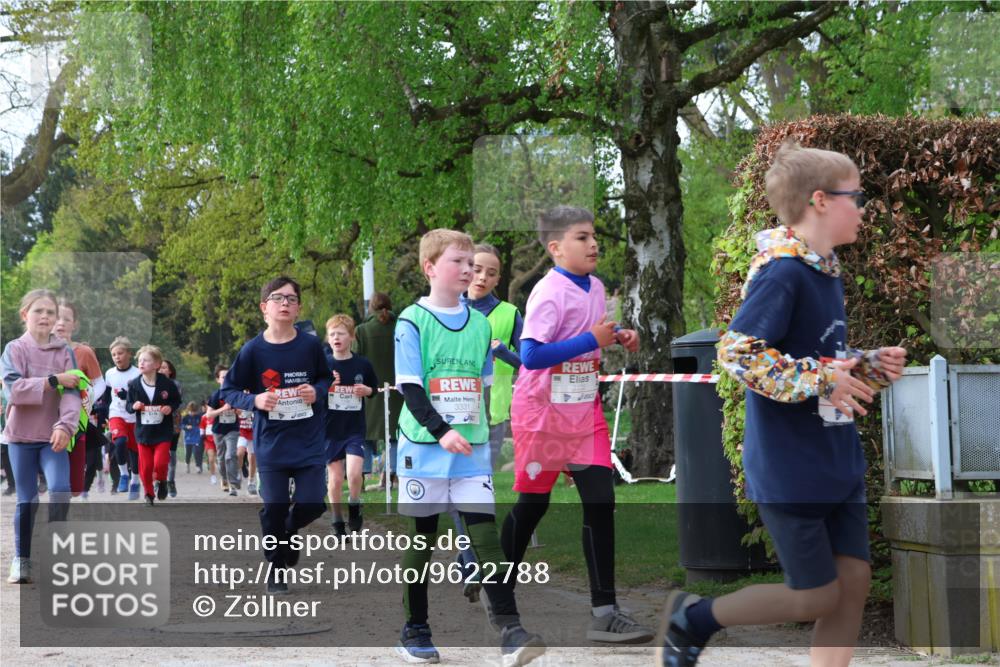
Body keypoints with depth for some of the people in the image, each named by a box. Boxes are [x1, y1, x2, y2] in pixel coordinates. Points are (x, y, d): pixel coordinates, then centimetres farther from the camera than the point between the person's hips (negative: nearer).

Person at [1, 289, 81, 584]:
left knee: (60, 487, -18)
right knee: (26, 499, 5)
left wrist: (65, 425, -24)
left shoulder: (65, 351, 2)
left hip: (53, 436, 0)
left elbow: (71, 393, -8)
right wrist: (53, 381, -20)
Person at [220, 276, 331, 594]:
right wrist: (254, 401, -19)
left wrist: (316, 391, -10)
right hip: (271, 444, -1)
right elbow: (228, 391, -1)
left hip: (309, 442, 1)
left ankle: (288, 533, 32)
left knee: (312, 505, -3)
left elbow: (326, 378, 11)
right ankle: (276, 570, 23)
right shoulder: (253, 350, -8)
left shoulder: (311, 345, -5)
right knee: (274, 509, 3)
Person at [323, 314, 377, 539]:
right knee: (335, 479, 5)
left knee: (354, 473, -16)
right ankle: (337, 523, 18)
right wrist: (326, 385, -17)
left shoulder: (362, 364, -2)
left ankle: (354, 508, 11)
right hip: (330, 428, 1)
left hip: (355, 429, 0)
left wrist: (366, 390, -9)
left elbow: (373, 389, 13)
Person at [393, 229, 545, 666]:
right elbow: (409, 387, -11)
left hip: (472, 449, 3)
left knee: (485, 535, -4)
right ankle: (414, 631, 18)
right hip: (424, 448, -3)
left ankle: (510, 631, -10)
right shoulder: (412, 321, -6)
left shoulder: (480, 323, 9)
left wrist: (478, 432, 14)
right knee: (421, 539, 6)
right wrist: (441, 431, -22)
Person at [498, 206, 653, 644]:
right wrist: (591, 340, -24)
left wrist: (618, 336, 4)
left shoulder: (595, 287, 6)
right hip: (542, 412, -6)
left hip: (585, 412, 6)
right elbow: (530, 355, -27)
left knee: (601, 502, -4)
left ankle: (604, 612, -3)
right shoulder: (548, 293, -18)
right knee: (532, 504, 7)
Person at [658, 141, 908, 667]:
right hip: (789, 468, -9)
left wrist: (872, 366, 3)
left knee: (854, 580, 6)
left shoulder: (828, 272, 9)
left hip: (838, 461, 9)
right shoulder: (781, 273, -19)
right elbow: (736, 354, -25)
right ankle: (693, 617, 20)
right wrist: (821, 381, -23)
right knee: (816, 596, 1)